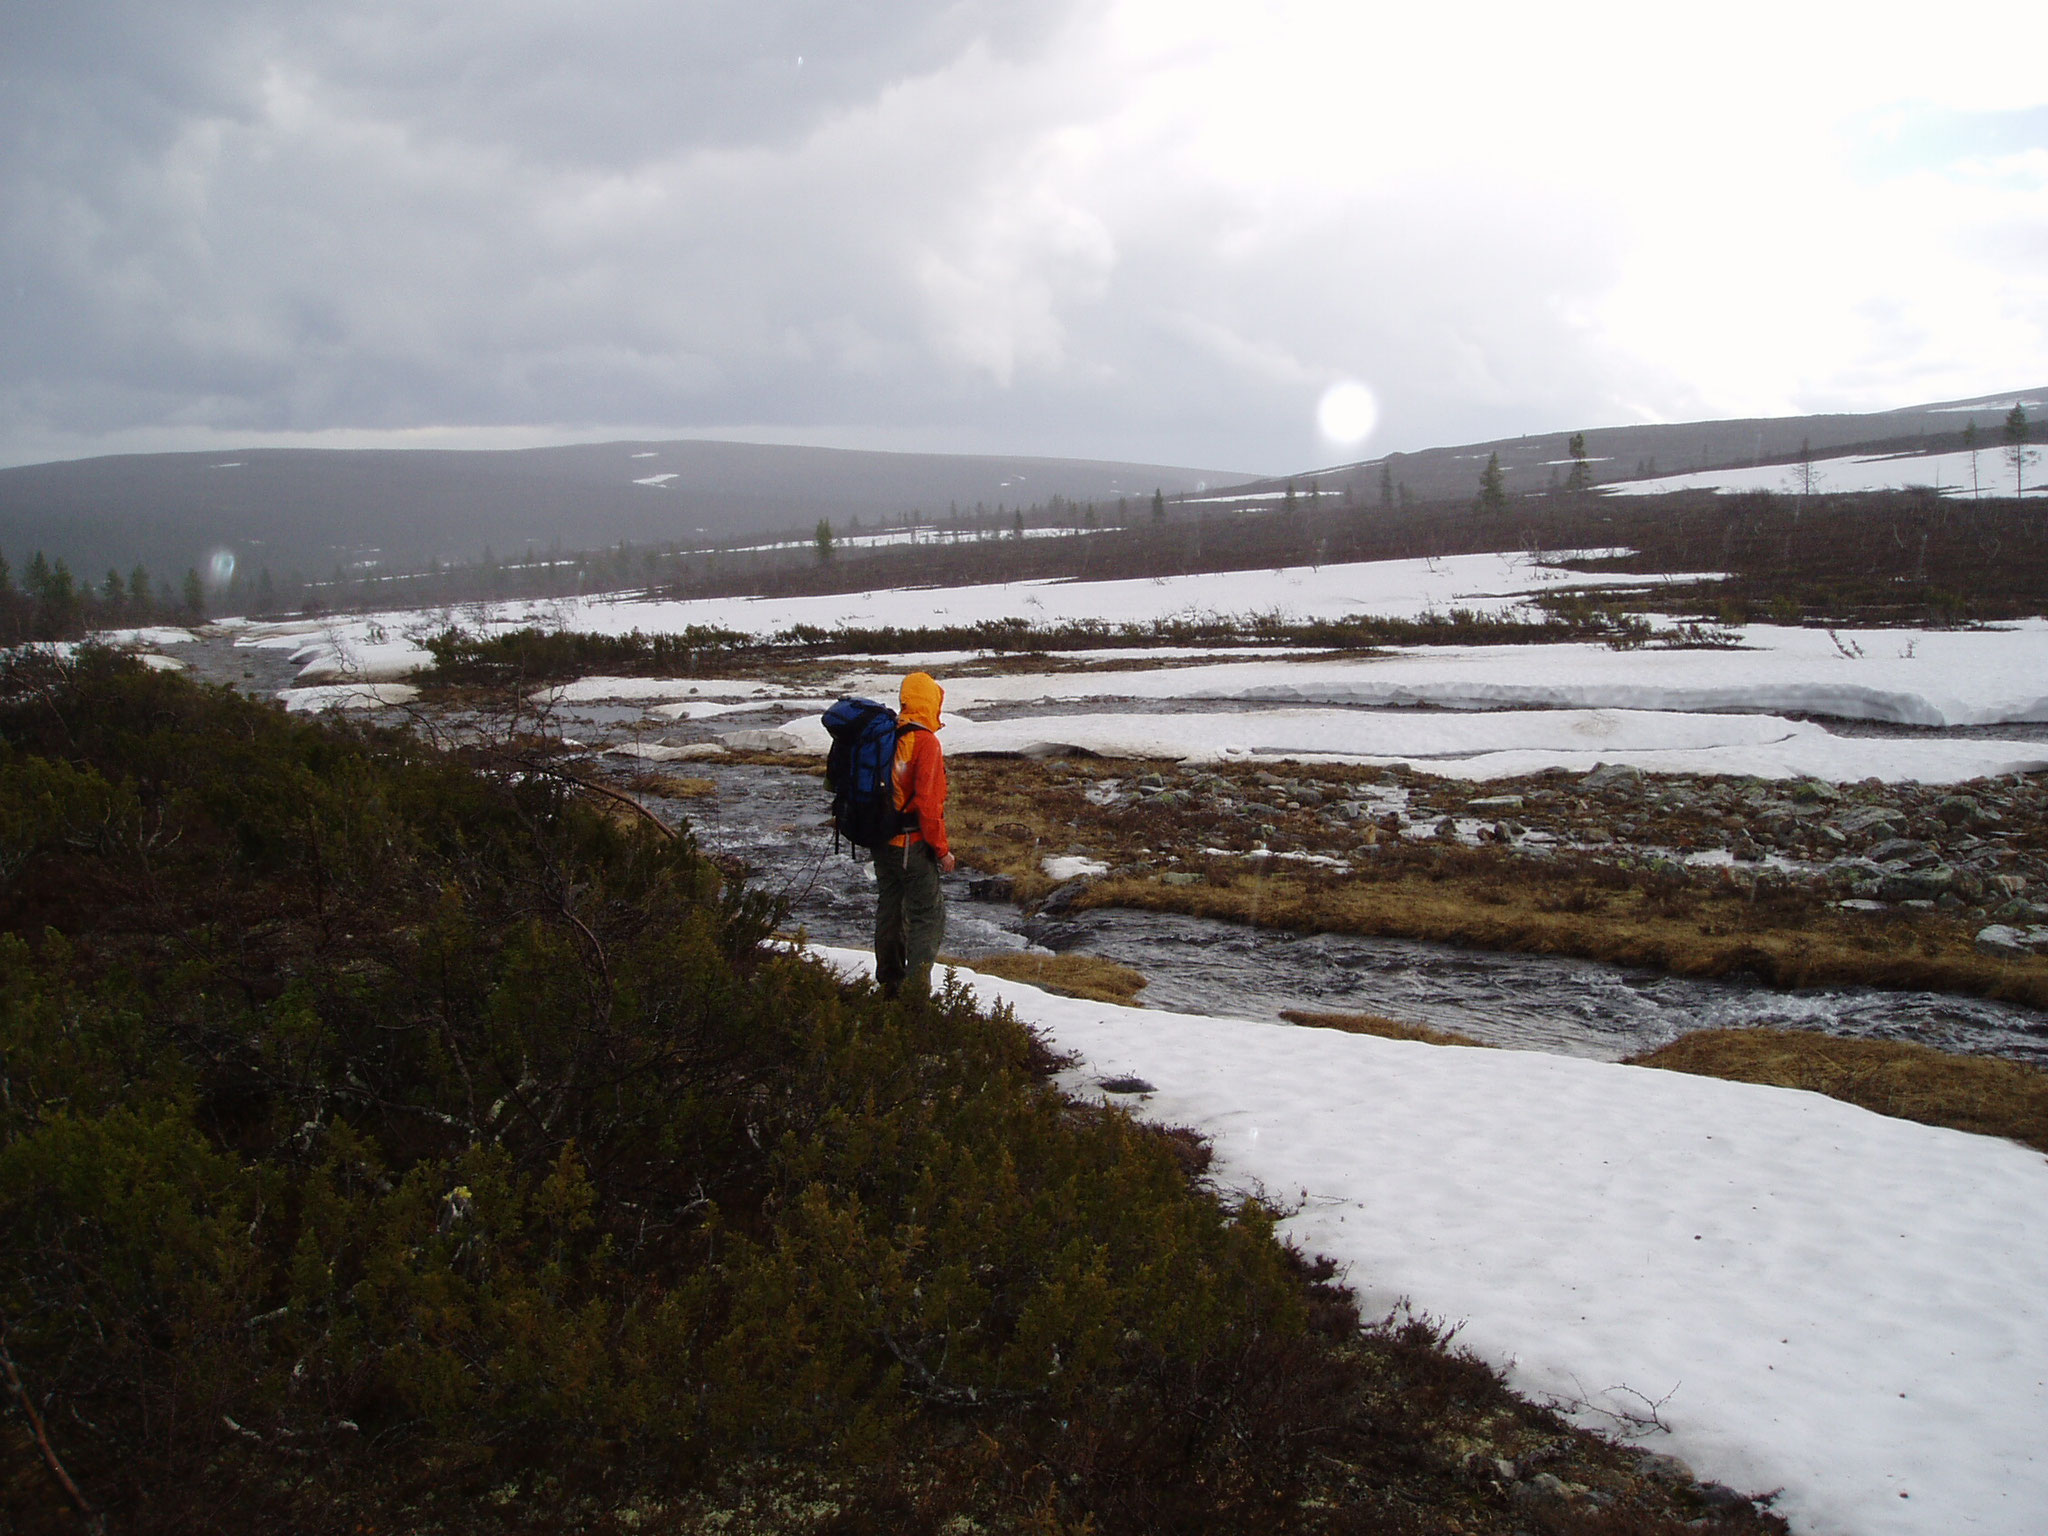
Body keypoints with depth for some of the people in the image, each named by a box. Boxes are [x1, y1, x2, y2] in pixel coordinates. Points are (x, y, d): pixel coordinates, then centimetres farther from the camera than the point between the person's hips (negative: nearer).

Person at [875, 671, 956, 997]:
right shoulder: (925, 741, -16)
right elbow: (927, 801, -20)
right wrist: (942, 849, -13)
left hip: (882, 844, 7)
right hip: (913, 846, -7)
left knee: (889, 911, 18)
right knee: (926, 915, 0)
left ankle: (889, 984, 27)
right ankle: (917, 990, -6)